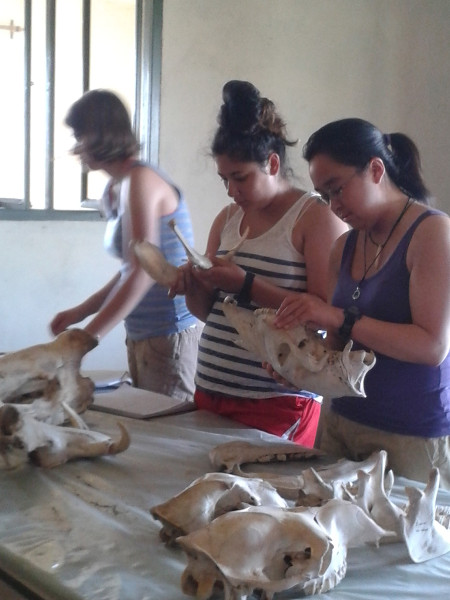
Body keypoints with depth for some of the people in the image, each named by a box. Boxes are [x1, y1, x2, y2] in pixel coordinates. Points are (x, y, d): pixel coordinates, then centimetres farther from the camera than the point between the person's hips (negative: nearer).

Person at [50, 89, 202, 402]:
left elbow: (143, 272, -22)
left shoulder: (141, 181, -16)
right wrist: (81, 311, 10)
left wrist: (84, 339, -22)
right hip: (140, 335, 9)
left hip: (171, 335, -9)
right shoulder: (114, 190, 11)